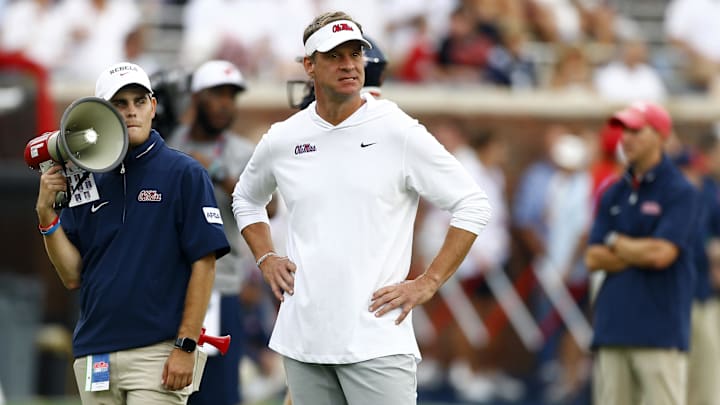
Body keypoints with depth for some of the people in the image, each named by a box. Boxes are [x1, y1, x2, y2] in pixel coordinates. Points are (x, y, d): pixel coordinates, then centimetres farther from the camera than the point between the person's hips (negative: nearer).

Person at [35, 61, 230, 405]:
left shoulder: (185, 174, -2)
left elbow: (204, 264, -6)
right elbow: (72, 276, 10)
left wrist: (186, 346, -12)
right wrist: (47, 214, -3)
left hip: (158, 351, -5)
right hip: (94, 359, 5)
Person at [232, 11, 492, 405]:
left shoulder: (399, 132, -4)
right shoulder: (282, 139, 8)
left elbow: (472, 205, -1)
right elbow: (245, 199, 29)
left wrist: (427, 283, -5)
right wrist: (265, 259, 14)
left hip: (376, 340, -4)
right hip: (302, 340, 4)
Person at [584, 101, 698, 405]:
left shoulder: (680, 192, -3)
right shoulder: (613, 194, 16)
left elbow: (662, 253, -15)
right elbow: (593, 259, 8)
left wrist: (615, 242, 1)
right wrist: (641, 252, -4)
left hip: (660, 331, -6)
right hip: (612, 329, 6)